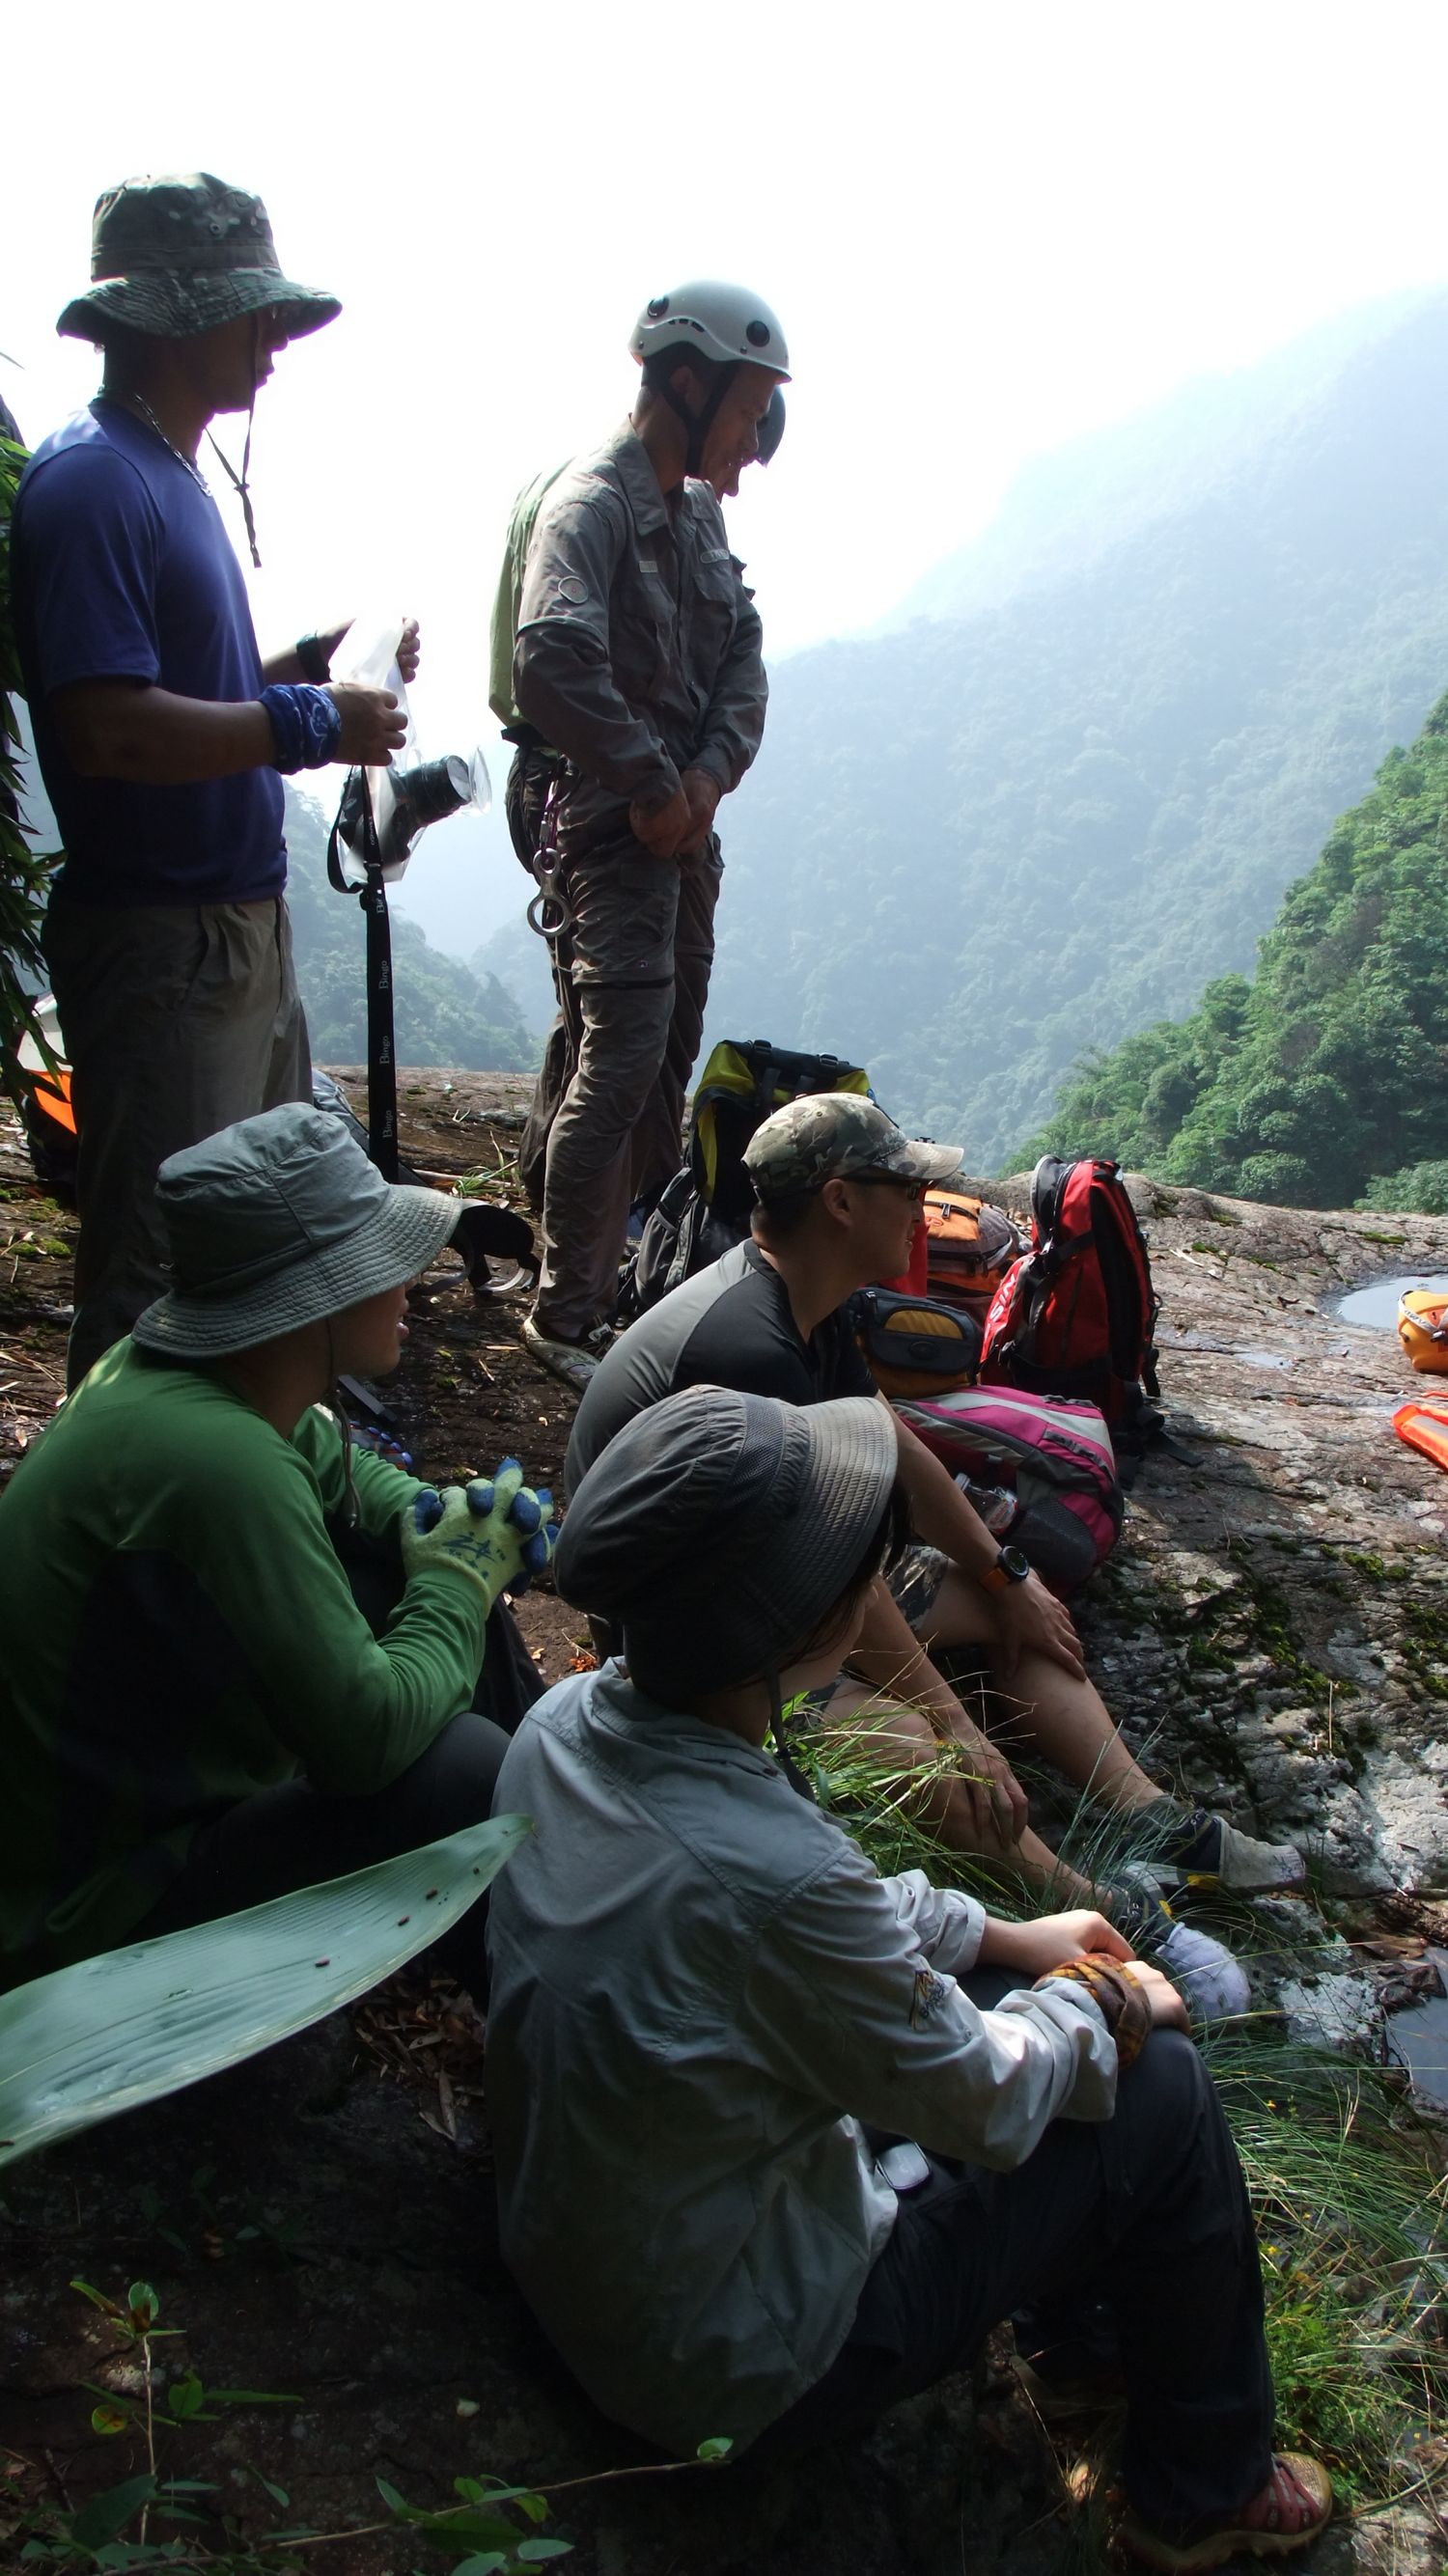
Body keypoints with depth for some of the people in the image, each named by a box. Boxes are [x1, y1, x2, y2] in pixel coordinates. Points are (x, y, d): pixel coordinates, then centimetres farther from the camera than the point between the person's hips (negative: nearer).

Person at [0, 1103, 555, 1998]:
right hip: (96, 1907, -9)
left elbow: (326, 1464, 15)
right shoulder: (221, 1463, -36)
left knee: (459, 1598, 7)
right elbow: (369, 1736, -32)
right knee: (460, 1768, -24)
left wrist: (433, 1518, -5)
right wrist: (460, 1574, -16)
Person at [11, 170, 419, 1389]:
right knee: (158, 1273, -2)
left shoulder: (173, 470, 15)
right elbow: (110, 728, -26)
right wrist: (310, 721, -19)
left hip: (241, 922, 10)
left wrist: (313, 661, 8)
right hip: (159, 936, -10)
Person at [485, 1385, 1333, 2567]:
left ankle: (1072, 2324, 40)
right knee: (1160, 2087, -1)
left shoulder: (563, 1723, -14)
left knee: (986, 1990, 16)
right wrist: (1104, 2007, 0)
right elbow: (984, 2103, -19)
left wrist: (1005, 1938, 10)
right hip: (741, 2375, -7)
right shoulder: (770, 1875, -39)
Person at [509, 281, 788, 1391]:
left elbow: (744, 657, 13)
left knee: (671, 1058, 14)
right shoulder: (592, 504, -14)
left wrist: (708, 775, -5)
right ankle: (567, 1313, -3)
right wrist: (651, 784, -20)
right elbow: (552, 659, -29)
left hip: (687, 818, 9)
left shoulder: (699, 507, 15)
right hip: (618, 827, -9)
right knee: (622, 1062, -13)